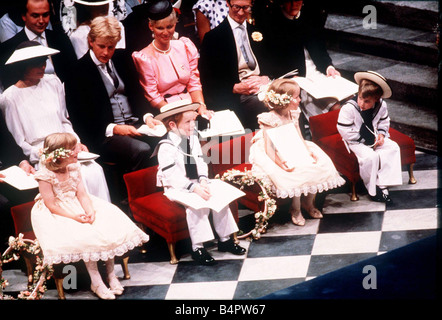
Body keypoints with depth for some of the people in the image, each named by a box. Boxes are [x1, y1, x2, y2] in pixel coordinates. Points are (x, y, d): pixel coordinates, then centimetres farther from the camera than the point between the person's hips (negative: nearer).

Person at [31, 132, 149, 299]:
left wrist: (90, 210, -21)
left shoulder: (73, 167, 1)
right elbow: (51, 205, -19)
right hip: (57, 214, -7)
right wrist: (74, 216, -28)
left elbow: (81, 194, -1)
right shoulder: (45, 175, -19)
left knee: (110, 222, -13)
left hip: (78, 205, 7)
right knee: (83, 234, -31)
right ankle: (96, 282, -18)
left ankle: (111, 274, -2)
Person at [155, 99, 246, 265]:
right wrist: (194, 187, -33)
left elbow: (200, 162, 5)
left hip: (195, 183, 7)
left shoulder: (193, 139, 6)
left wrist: (203, 180, -15)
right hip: (177, 188, -7)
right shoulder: (166, 147, -19)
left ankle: (225, 239, 5)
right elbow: (172, 175, -25)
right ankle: (197, 247, -22)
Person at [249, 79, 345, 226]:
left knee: (319, 165, -13)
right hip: (279, 156, -7)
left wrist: (309, 151, -10)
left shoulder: (293, 115, 7)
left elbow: (300, 139, 9)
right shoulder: (270, 119, -16)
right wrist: (279, 162, -36)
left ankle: (308, 202, 8)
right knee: (296, 173, -32)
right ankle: (295, 209, -8)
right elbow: (269, 147, -20)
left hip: (296, 152, 7)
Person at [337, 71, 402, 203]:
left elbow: (384, 122, 11)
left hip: (373, 138, 6)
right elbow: (345, 131, -20)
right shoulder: (348, 108, -23)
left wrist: (381, 134, -9)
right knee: (370, 157, -30)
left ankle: (382, 184, -15)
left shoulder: (381, 106, -7)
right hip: (356, 142, -6)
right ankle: (373, 189, -12)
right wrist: (363, 140, -18)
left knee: (393, 147, -13)